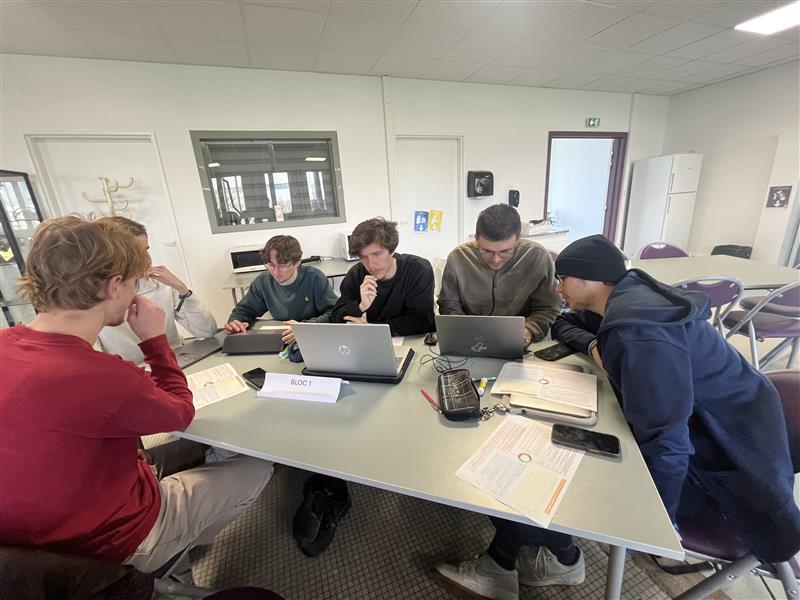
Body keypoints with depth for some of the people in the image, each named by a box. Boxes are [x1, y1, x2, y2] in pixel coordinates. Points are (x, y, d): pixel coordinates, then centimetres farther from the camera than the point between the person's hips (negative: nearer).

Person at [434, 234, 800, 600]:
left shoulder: (638, 332, -33)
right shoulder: (627, 295, -2)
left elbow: (665, 444, -31)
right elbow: (564, 324, 13)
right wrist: (594, 345, -8)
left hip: (722, 461, -8)